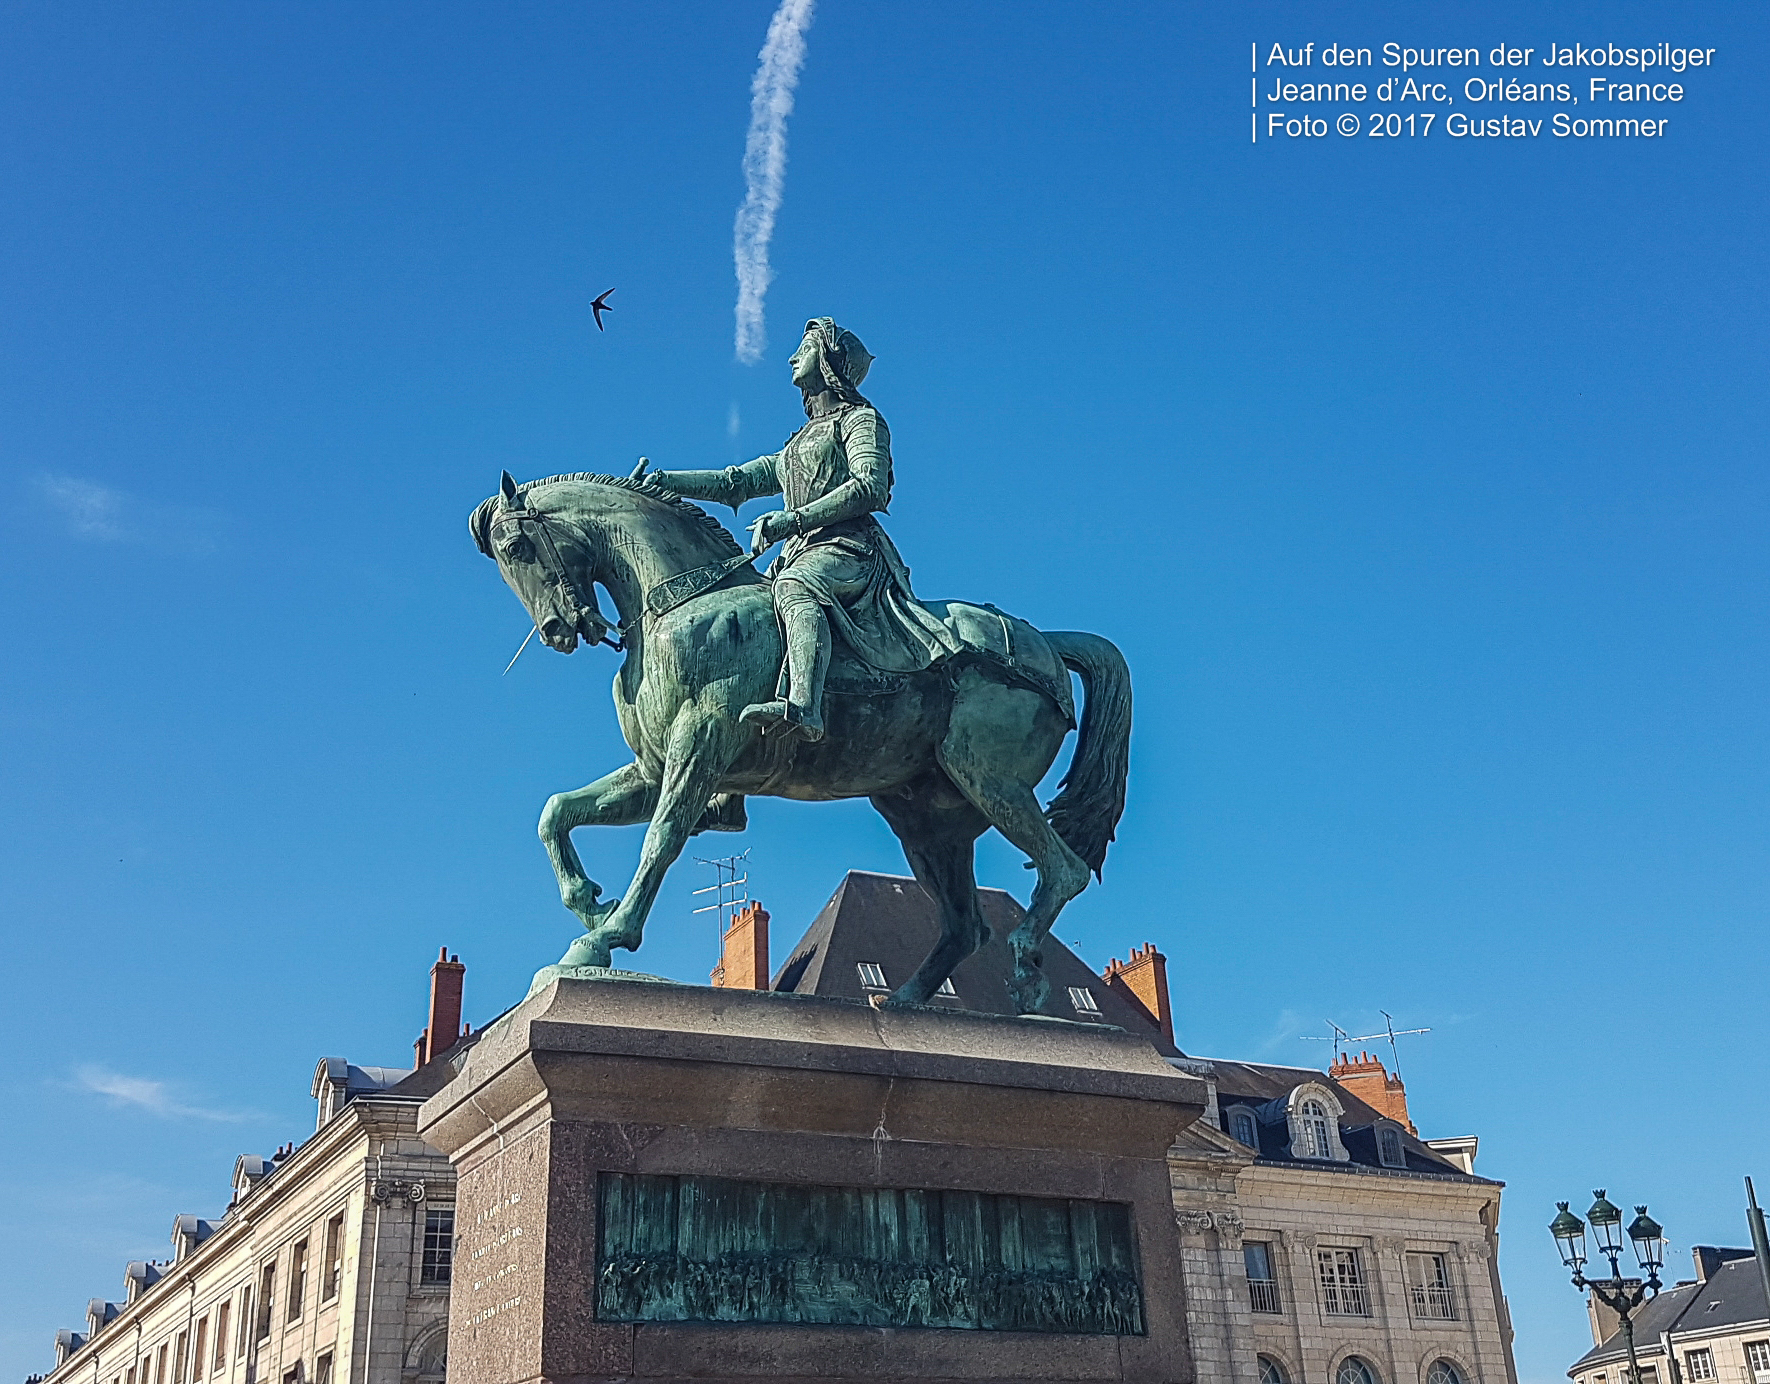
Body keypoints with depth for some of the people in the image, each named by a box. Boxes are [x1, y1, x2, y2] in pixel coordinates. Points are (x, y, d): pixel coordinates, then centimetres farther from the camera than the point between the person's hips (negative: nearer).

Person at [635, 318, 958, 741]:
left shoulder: (860, 420, 10)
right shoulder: (798, 444, 34)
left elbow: (870, 487, -9)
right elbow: (735, 482, 32)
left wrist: (792, 518, -18)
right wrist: (662, 480, 20)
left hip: (847, 548, -9)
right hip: (802, 553, 9)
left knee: (796, 585, -40)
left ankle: (802, 707, -62)